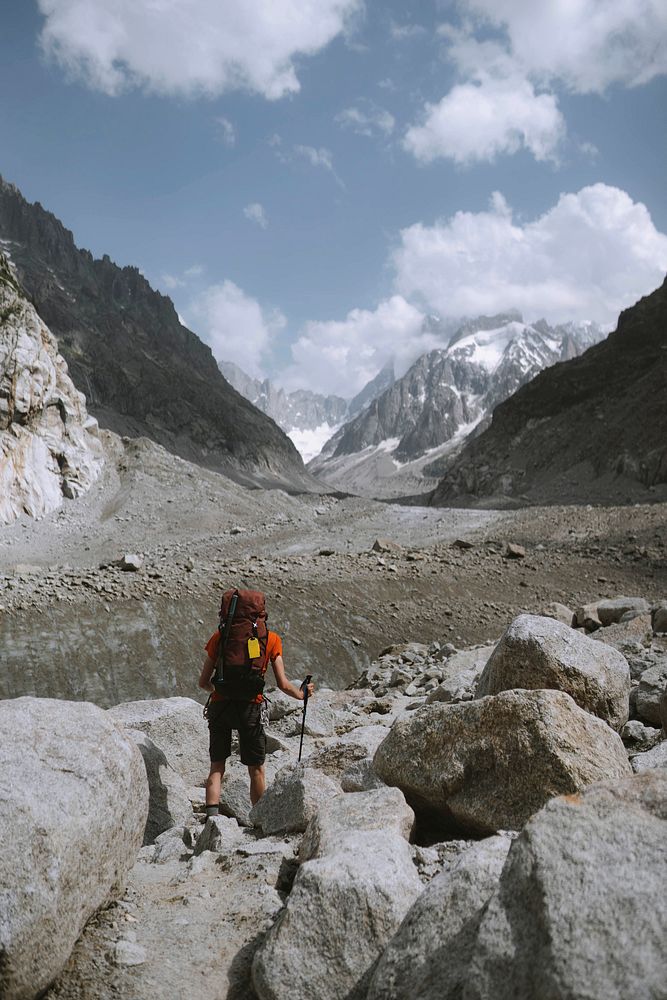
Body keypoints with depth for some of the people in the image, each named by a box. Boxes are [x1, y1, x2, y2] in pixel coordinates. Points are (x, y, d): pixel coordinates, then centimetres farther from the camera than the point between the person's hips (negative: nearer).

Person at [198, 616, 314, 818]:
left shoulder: (220, 636, 8)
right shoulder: (271, 639, 4)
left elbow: (203, 683, 10)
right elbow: (283, 685, 2)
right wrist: (301, 694, 22)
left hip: (219, 705, 1)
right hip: (250, 707, -1)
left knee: (216, 767, 11)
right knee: (256, 769, 14)